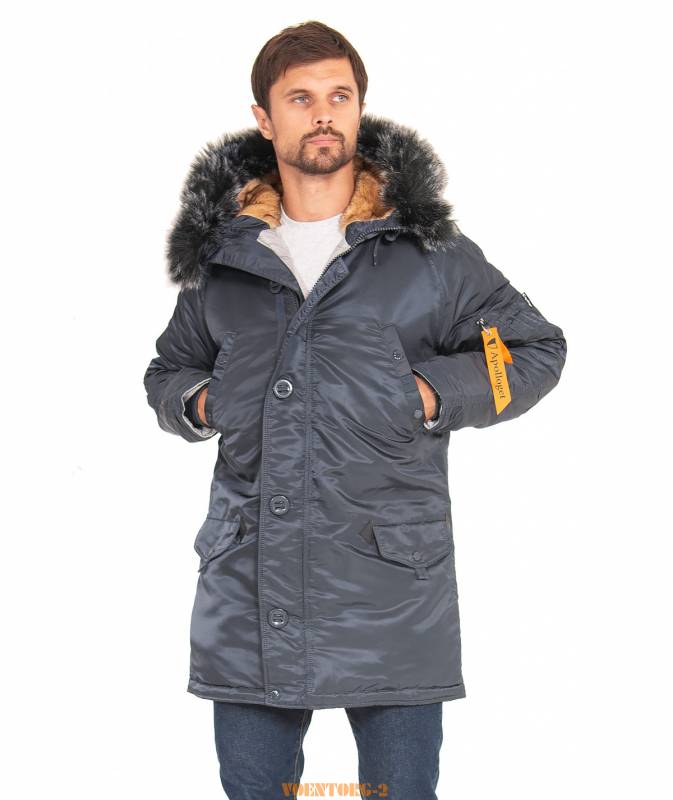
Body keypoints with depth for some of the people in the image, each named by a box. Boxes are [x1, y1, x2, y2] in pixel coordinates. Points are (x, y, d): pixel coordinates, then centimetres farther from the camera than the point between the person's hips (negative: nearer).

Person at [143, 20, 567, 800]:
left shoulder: (427, 248, 5)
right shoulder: (221, 252, 12)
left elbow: (536, 348, 10)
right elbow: (167, 368, 26)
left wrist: (435, 393, -5)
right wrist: (197, 402, 3)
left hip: (391, 585, -2)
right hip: (249, 589, 3)